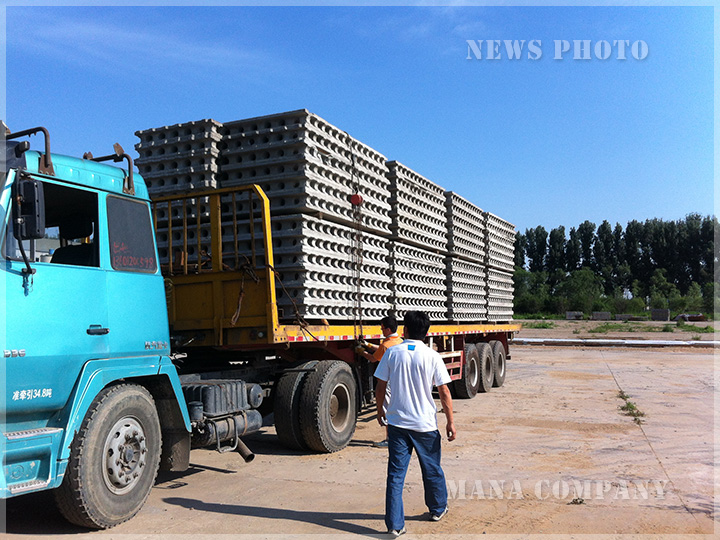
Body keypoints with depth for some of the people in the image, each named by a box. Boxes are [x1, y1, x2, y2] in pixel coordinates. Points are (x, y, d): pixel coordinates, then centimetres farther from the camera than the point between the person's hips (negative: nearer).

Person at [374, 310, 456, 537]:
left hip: (397, 422, 1)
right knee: (432, 470, 19)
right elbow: (444, 393, -7)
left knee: (395, 474, 6)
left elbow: (380, 387, 0)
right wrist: (450, 422, 2)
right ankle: (438, 509, 39)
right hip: (425, 424, 0)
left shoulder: (392, 353, -4)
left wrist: (380, 410, 17)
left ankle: (395, 524, 6)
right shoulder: (432, 357, -8)